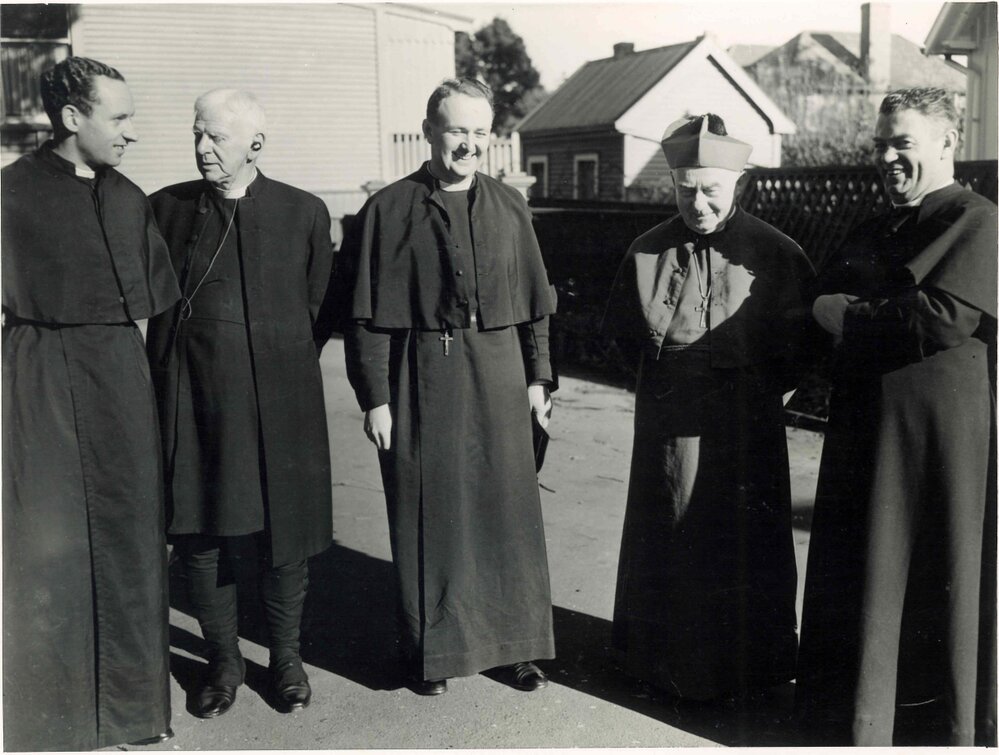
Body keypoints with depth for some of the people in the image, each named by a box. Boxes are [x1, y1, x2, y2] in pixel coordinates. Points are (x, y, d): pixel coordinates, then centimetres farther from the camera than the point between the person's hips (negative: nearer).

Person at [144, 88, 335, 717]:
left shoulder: (305, 212, 2)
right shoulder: (166, 207, 5)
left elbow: (321, 307, 8)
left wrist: (285, 359, 5)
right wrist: (173, 374, 6)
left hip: (279, 399, -1)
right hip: (194, 399, 1)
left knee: (284, 530, 6)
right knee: (199, 532, 7)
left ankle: (286, 657, 26)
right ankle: (224, 660, 25)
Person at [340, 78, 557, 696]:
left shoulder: (509, 207, 8)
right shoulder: (389, 211, -3)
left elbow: (535, 302, 13)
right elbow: (366, 315, -4)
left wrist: (538, 376, 8)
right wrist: (374, 398, -8)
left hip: (499, 378, 3)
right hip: (421, 382, -3)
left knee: (507, 512, 8)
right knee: (427, 518, 6)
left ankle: (512, 644, 24)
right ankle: (430, 651, 22)